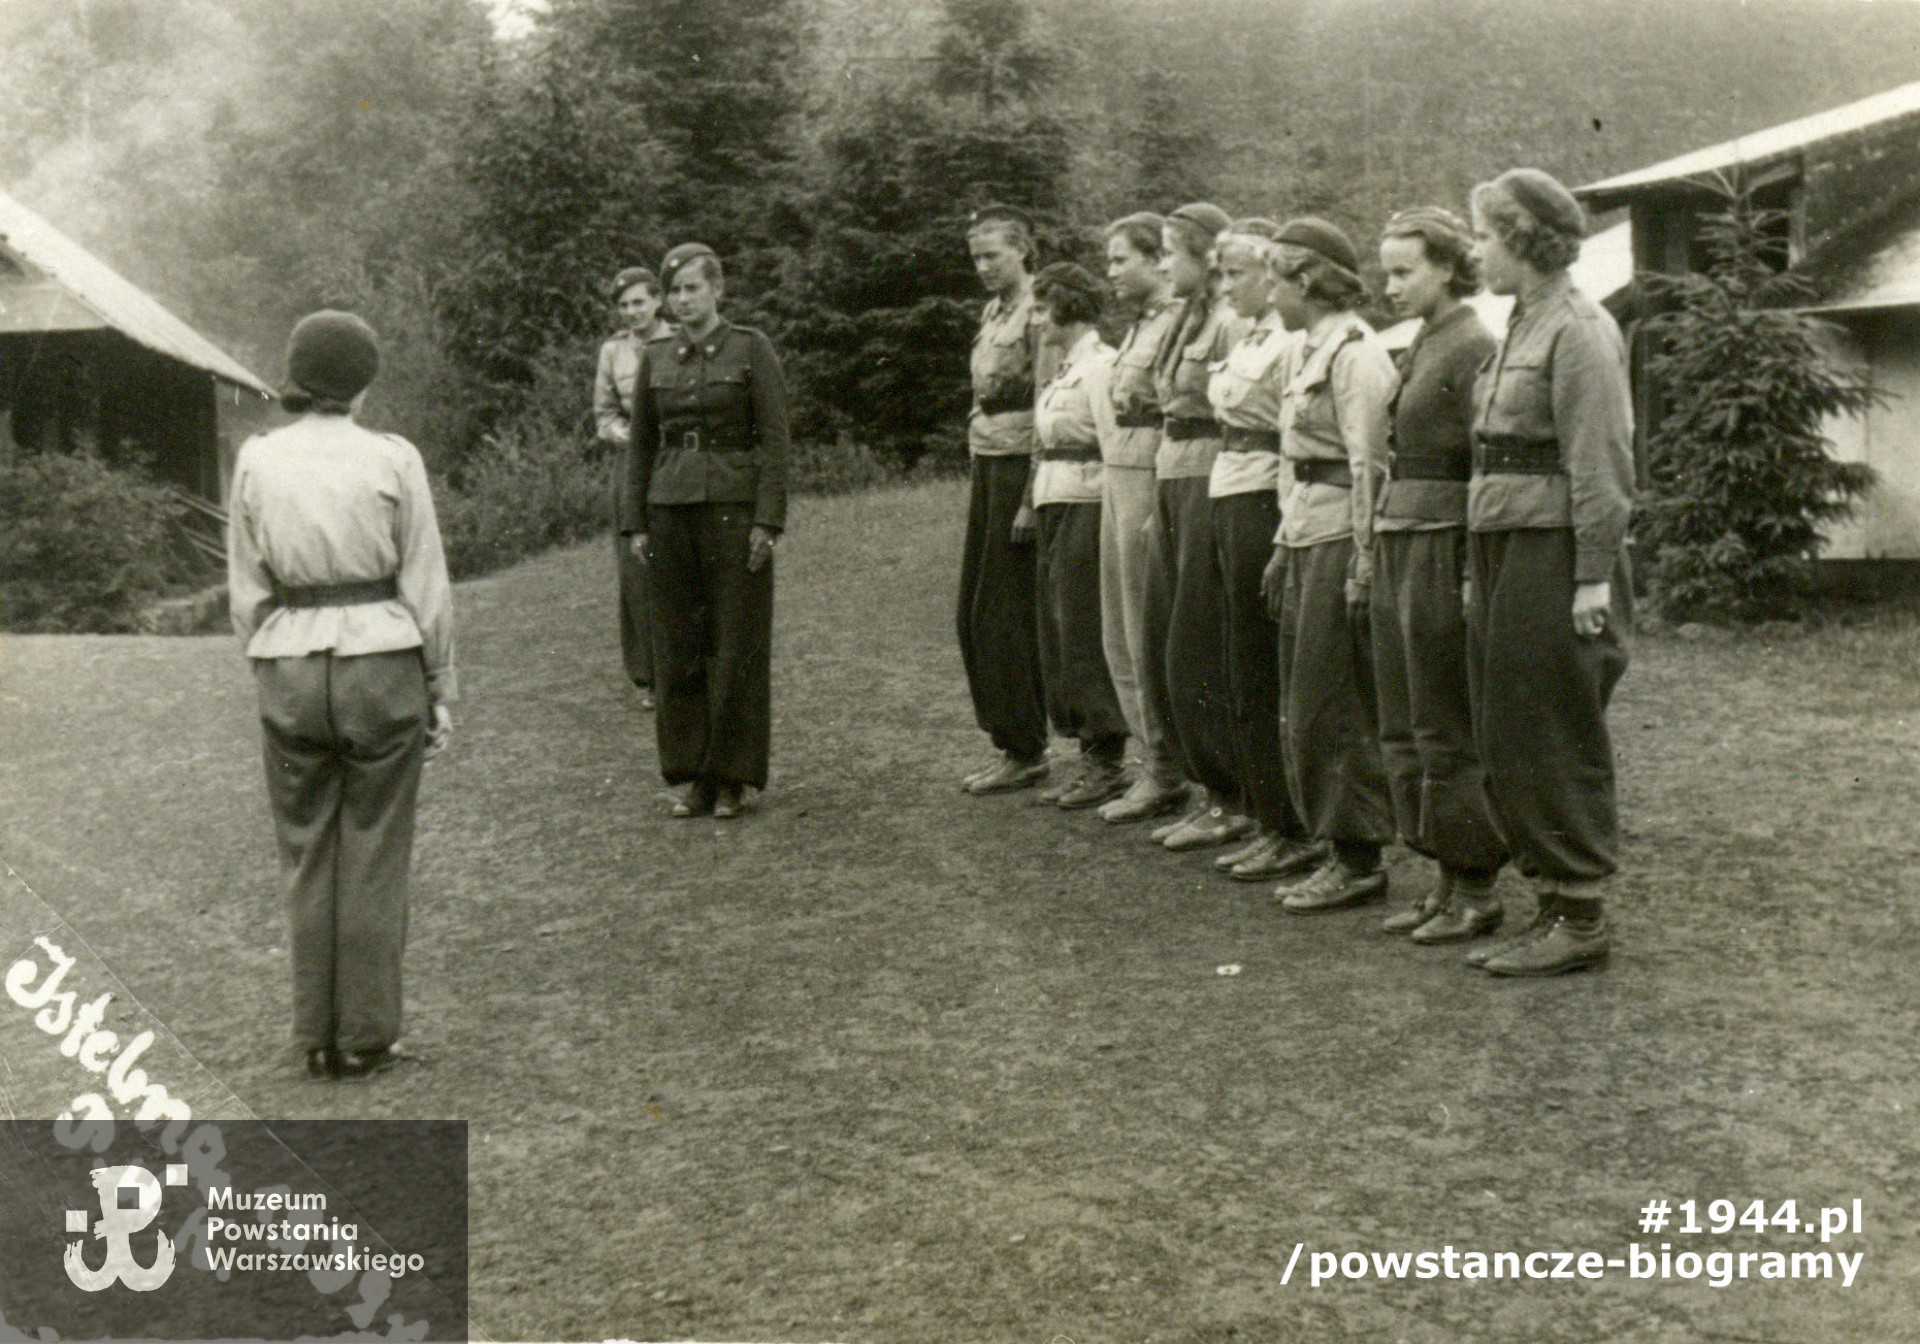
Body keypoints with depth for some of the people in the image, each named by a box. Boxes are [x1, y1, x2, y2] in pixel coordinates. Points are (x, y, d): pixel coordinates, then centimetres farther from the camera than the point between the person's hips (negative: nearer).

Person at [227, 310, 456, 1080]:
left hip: (288, 664, 2)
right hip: (381, 659, -2)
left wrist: (269, 671, 15)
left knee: (308, 854, 12)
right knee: (374, 856, 7)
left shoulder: (257, 461, 1)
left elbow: (246, 591, 5)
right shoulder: (392, 460, -6)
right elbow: (426, 587, -3)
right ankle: (365, 1037, 13)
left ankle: (316, 1038, 18)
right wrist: (443, 689, 5)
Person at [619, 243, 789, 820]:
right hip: (670, 510, 4)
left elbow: (775, 440, -4)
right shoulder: (655, 358, 10)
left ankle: (732, 778, 10)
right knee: (677, 648, 5)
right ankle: (694, 776, 14)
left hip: (733, 508, -4)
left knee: (736, 647, 0)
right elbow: (640, 445, 13)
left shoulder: (751, 349, -1)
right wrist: (634, 523, 5)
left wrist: (768, 521, -11)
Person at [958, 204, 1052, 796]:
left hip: (1020, 462, -9)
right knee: (973, 610, 9)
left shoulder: (1038, 310, -11)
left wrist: (1033, 489, -19)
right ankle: (1007, 742, 18)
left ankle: (1025, 751, 5)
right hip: (986, 461, 9)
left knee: (1005, 611, -5)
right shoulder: (993, 310, 16)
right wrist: (977, 462, 18)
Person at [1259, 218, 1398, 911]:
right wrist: (1282, 547, 20)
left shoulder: (1355, 352, -12)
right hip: (1305, 534, 9)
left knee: (1332, 705, -4)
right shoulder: (1306, 349, 17)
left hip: (1339, 537, -9)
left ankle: (1359, 859, 5)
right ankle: (1340, 851, 18)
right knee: (1303, 704, 11)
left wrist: (1362, 565, -19)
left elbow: (1368, 465, -17)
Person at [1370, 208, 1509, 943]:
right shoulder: (1419, 346, 16)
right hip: (1396, 543, 9)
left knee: (1446, 726, -2)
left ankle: (1476, 889, 8)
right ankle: (1446, 878, 21)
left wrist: (1475, 574, -19)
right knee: (1403, 725, 12)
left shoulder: (1473, 348, -11)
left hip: (1442, 544, -9)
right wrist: (1377, 543, 14)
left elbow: (1487, 467, -15)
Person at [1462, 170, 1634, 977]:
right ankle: (1551, 902, 20)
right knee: (1502, 737, 11)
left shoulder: (1580, 331, -11)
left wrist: (1594, 577, -19)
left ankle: (1581, 917, 7)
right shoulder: (1521, 324, 17)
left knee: (1557, 739, -3)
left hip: (1554, 553, -9)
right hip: (1502, 549, 9)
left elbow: (1600, 464, -16)